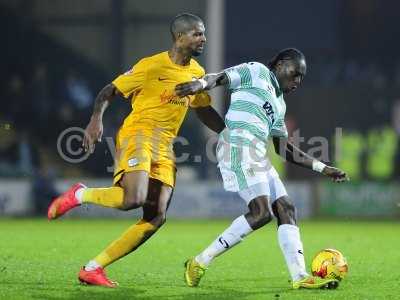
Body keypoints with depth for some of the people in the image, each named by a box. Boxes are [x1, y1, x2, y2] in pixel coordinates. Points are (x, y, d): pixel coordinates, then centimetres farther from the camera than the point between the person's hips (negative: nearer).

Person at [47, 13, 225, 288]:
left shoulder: (197, 73, 12)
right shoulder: (153, 66, -9)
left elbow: (204, 110, 26)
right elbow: (110, 91, -5)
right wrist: (96, 118, -21)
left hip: (164, 148, 7)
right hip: (137, 136, -7)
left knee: (156, 218, -5)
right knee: (133, 199, -31)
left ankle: (94, 268, 2)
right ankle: (79, 195, -2)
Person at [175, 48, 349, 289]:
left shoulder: (279, 104, 29)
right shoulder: (257, 72, 7)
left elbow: (284, 148, 32)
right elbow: (220, 78, -5)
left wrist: (322, 168, 28)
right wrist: (201, 83, -29)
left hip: (258, 156, 9)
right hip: (238, 146, -9)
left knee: (286, 209, 0)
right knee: (262, 212, -18)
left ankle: (300, 277, -5)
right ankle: (200, 263, -12)